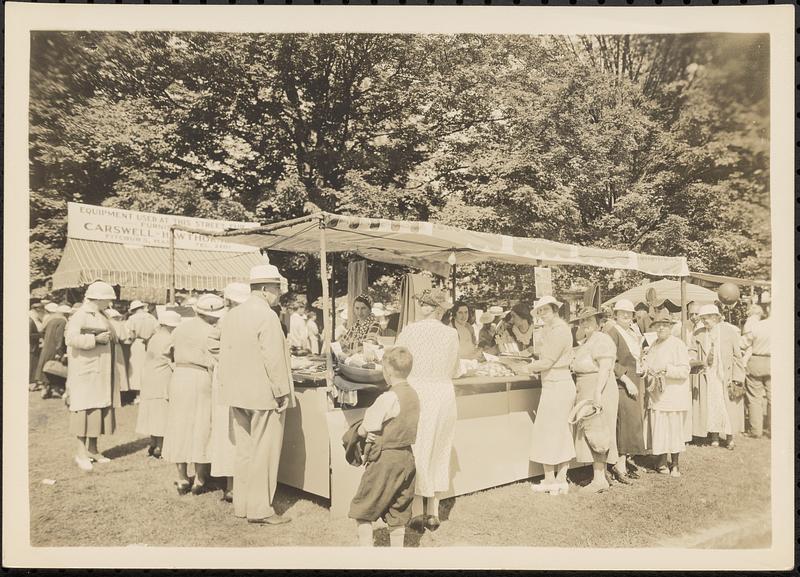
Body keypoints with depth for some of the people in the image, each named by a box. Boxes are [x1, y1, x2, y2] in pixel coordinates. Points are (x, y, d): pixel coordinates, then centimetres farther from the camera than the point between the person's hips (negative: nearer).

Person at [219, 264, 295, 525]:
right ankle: (260, 509, 8)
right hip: (264, 395, -8)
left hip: (238, 395, 8)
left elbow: (225, 355, 12)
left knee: (244, 450, 16)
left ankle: (241, 504, 24)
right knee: (263, 452, 1)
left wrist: (228, 387, 17)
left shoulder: (231, 315, 8)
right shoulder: (267, 316, -17)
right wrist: (282, 392, -12)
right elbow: (273, 359, -19)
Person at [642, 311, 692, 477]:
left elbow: (684, 370, -12)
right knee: (658, 428, 5)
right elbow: (647, 364, 23)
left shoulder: (678, 344, -6)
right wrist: (645, 366, 2)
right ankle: (662, 461, 17)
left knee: (674, 429, 3)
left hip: (674, 395, -5)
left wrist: (666, 369, -23)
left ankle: (675, 464, 16)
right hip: (656, 395, 5)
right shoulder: (654, 345, 14)